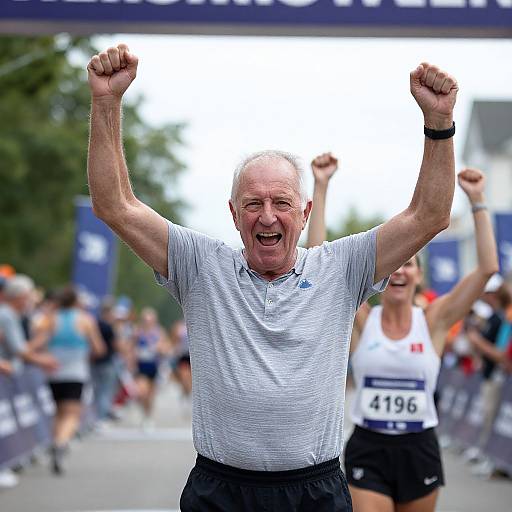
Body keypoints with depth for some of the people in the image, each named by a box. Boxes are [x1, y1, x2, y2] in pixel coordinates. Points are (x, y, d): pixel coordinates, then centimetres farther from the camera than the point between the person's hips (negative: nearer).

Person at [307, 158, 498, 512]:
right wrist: (321, 187, -15)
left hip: (419, 451, 1)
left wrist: (477, 200, -13)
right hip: (367, 450, -1)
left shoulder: (434, 321, -2)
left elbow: (488, 268, -11)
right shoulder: (360, 320, -3)